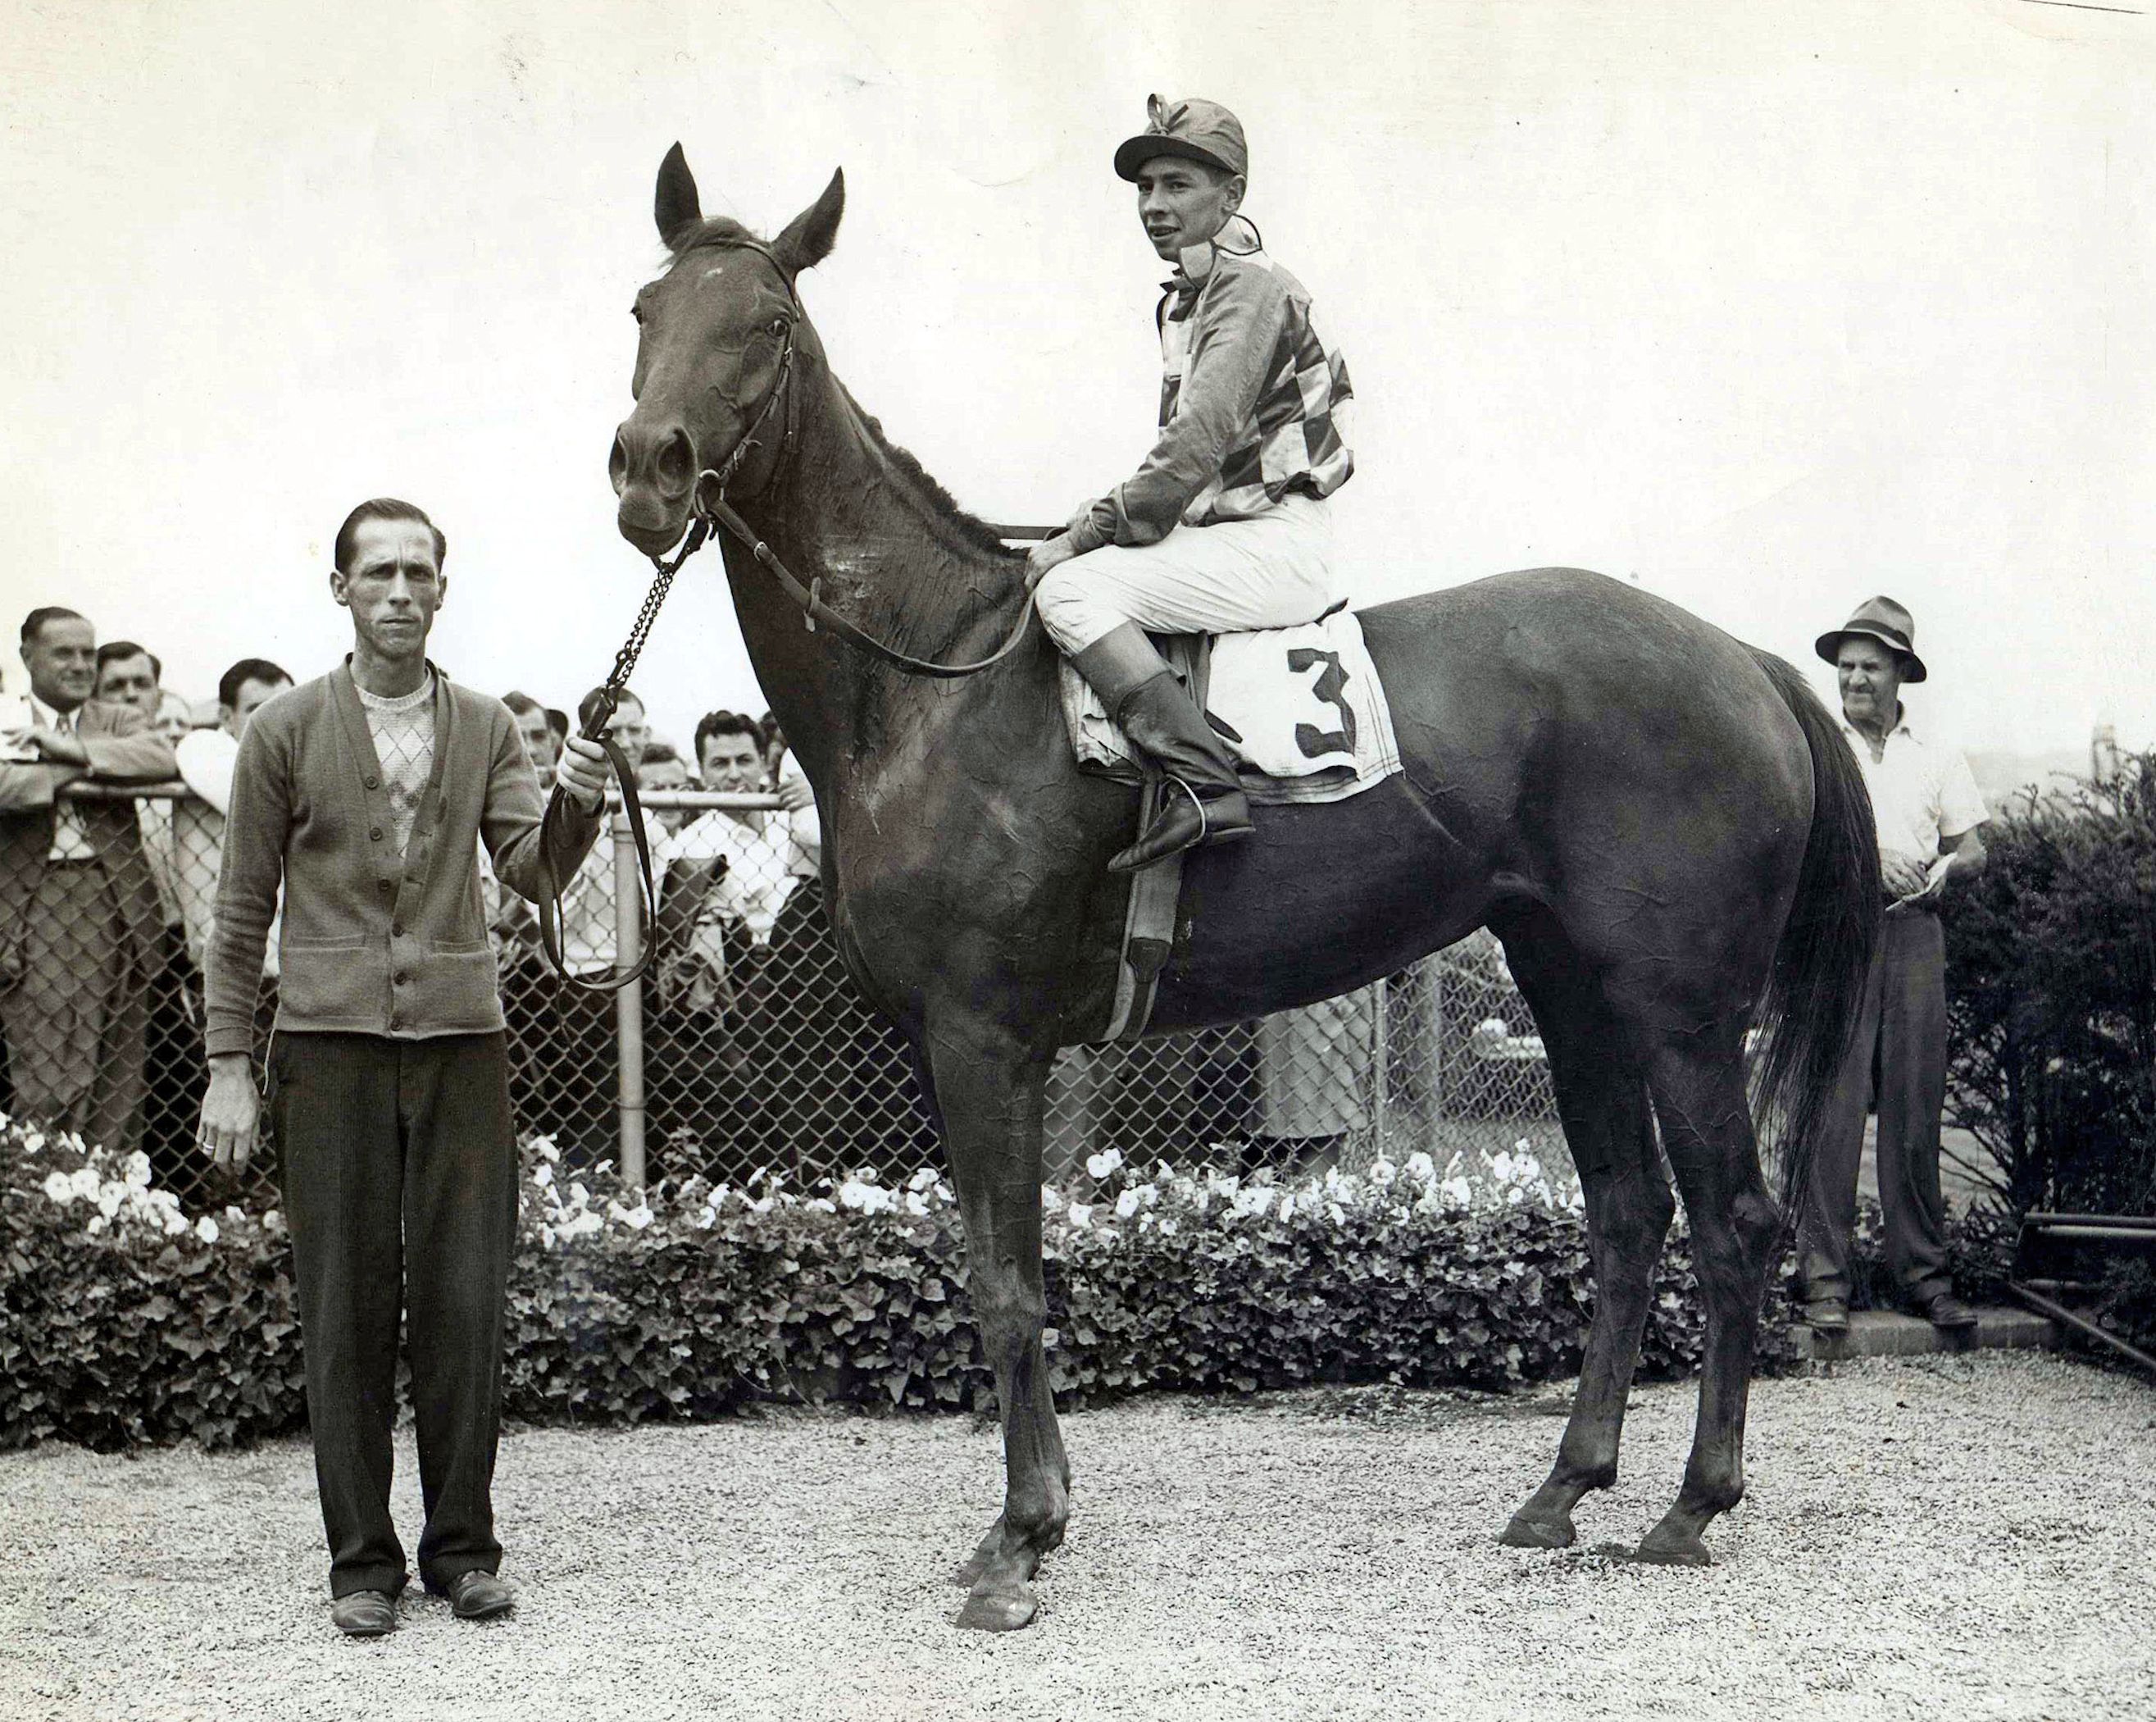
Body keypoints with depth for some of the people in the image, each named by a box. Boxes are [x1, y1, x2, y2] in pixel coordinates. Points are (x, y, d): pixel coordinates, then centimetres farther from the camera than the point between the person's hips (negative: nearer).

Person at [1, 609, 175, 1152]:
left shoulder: (120, 722, 16)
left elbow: (162, 760, -6)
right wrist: (87, 769, -9)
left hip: (120, 908, 3)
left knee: (120, 1079, 6)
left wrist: (75, 750, -12)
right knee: (51, 1083, -8)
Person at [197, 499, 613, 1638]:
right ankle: (362, 1559, 9)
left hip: (459, 1037, 2)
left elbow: (532, 865, -1)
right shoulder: (286, 730, 5)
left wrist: (578, 798, -22)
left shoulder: (486, 728, 11)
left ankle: (461, 1546, 12)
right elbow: (241, 906, 6)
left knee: (466, 1301, 0)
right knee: (345, 1310, 1)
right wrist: (229, 1063, 2)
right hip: (330, 1042, -1)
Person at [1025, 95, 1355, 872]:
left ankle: (1207, 786, -32)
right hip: (1219, 532, 11)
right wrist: (1104, 522, 8)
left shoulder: (1250, 286, -11)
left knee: (1070, 588, -23)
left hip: (1275, 544, -10)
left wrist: (1087, 534, -17)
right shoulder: (1184, 298, 20)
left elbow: (1196, 447, -20)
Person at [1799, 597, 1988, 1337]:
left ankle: (1923, 1271, 9)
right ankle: (1825, 1275, -5)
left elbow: (1973, 846, 12)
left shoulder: (1936, 753, 16)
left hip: (1914, 930, 2)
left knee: (1916, 1106, 3)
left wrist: (1946, 867, -10)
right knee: (1832, 1105, -7)